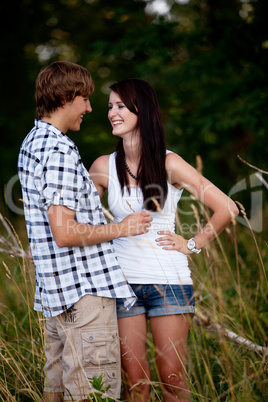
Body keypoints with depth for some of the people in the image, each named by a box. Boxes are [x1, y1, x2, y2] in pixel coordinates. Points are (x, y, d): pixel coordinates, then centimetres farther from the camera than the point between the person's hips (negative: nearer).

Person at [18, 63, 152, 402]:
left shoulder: (32, 143, 15)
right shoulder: (60, 151, -18)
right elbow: (65, 232, -23)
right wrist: (121, 228, -11)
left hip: (55, 290, 10)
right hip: (84, 289, -10)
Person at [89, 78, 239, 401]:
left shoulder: (169, 164, -6)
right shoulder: (104, 167, 2)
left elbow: (226, 209, -4)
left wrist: (192, 245, -2)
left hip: (169, 281, -2)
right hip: (123, 281, 2)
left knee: (172, 375, 1)